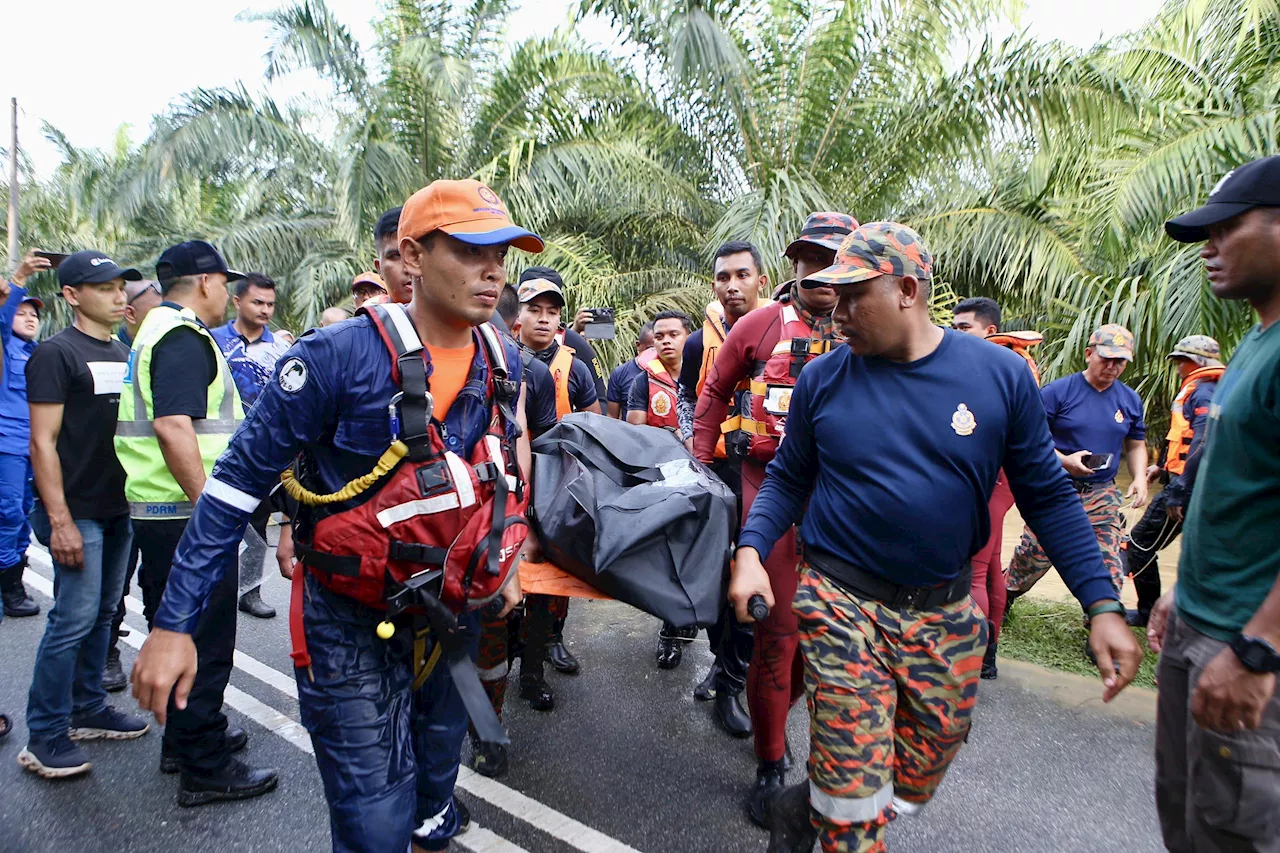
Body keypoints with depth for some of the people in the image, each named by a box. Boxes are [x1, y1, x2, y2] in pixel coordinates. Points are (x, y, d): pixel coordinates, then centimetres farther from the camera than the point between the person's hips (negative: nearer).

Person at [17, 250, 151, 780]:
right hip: (78, 512, -7)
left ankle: (87, 710, 26)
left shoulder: (121, 354, 13)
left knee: (102, 613, 13)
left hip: (119, 507, 7)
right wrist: (60, 520, -18)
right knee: (73, 620, -5)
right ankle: (44, 737, 8)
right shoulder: (56, 354, -9)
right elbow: (42, 443, -13)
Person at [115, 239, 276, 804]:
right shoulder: (185, 336, -16)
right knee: (205, 638, -2)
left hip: (158, 509, 11)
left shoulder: (157, 329, 18)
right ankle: (204, 768, 9)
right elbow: (173, 424, -27)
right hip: (188, 516, -11)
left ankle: (184, 739, 34)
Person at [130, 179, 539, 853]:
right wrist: (174, 623, -16)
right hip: (350, 622, -5)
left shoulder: (504, 362, -5)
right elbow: (239, 481, -16)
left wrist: (503, 558, 11)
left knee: (436, 768, 27)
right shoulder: (339, 355, -23)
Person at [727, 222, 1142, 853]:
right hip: (842, 603, -2)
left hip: (946, 613, 2)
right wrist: (750, 551, -12)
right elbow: (787, 479, 5)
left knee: (915, 787, 16)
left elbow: (1047, 495, 1)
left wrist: (1103, 605, -5)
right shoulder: (822, 379, -4)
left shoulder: (1001, 374, -5)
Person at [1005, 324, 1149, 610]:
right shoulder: (1057, 391, -7)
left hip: (1102, 493, 4)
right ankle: (1001, 598, 27)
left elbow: (1136, 445, 19)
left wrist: (1140, 478, 1)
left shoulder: (1131, 400, 8)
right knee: (1035, 554, 4)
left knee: (1108, 562, -1)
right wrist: (1064, 460, -22)